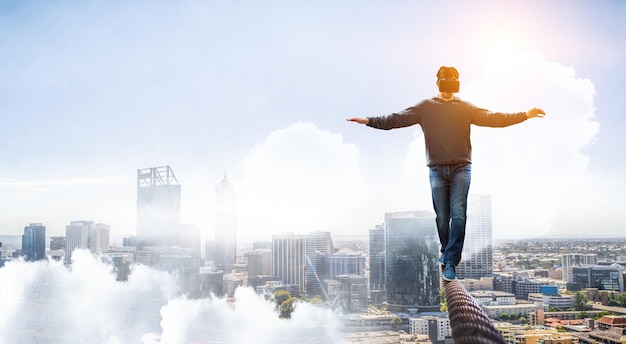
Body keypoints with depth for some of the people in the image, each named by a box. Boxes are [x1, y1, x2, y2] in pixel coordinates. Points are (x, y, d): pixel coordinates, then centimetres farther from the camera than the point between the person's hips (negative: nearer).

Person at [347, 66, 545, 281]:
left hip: (461, 168, 0)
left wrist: (525, 115, -3)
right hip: (437, 169, 0)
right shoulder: (426, 107, 8)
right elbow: (397, 119, 1)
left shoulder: (466, 108, 11)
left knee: (458, 216, -10)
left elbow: (493, 118, 5)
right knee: (442, 217, 4)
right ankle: (446, 252, 27)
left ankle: (450, 263, -7)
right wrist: (370, 121, -9)